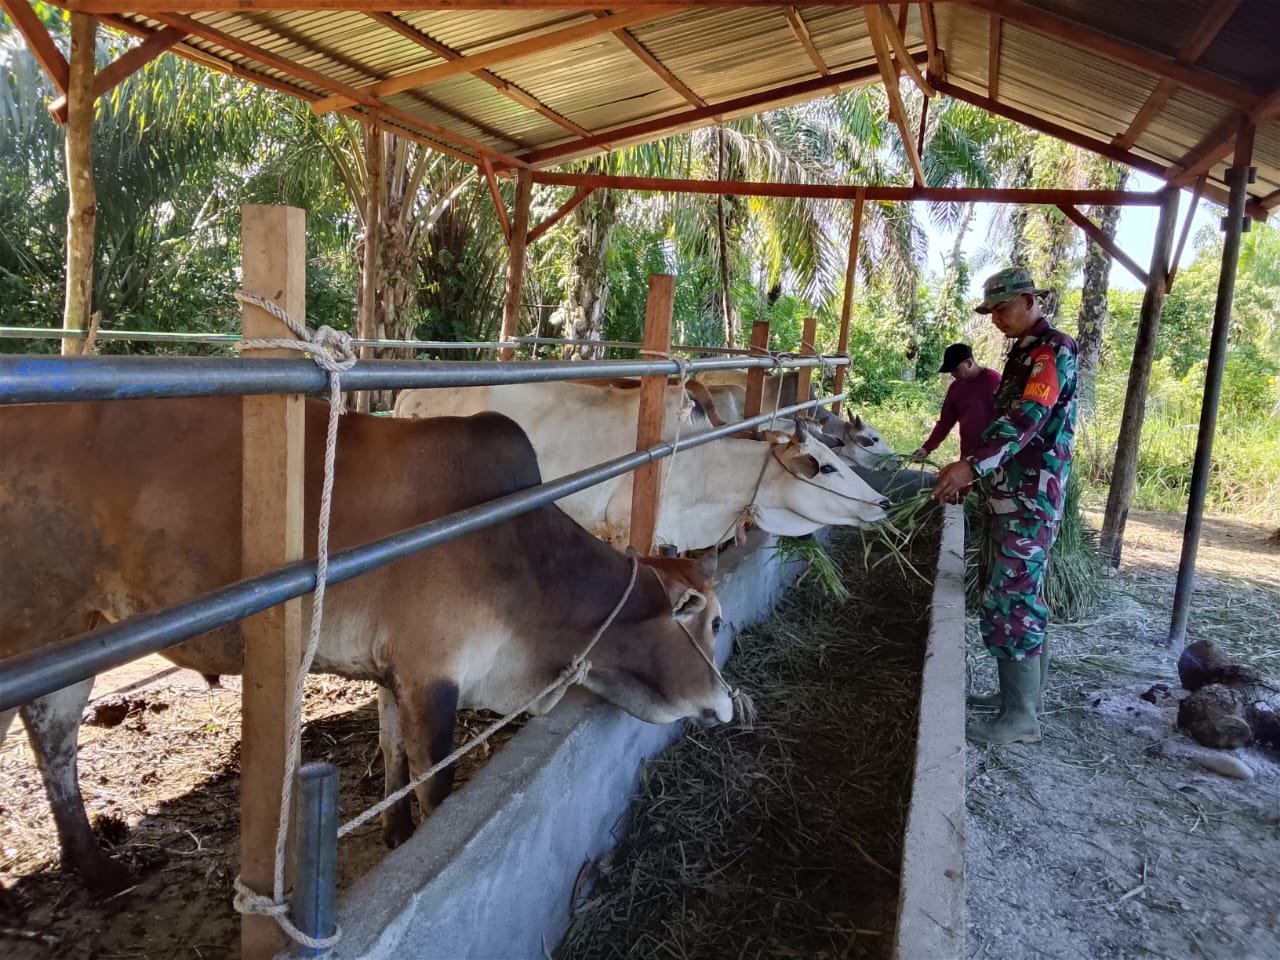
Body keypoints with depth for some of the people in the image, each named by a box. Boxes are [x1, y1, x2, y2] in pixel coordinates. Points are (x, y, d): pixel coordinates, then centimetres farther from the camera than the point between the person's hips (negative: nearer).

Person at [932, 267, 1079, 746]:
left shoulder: (1053, 350, -13)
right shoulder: (1024, 353, 18)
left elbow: (1026, 418, -27)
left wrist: (972, 464, -37)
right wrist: (974, 474, 19)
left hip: (1030, 499, -10)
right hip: (1012, 495, 10)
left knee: (1008, 602, -10)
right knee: (1024, 596, 15)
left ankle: (1021, 717, -2)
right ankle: (1025, 692, 26)